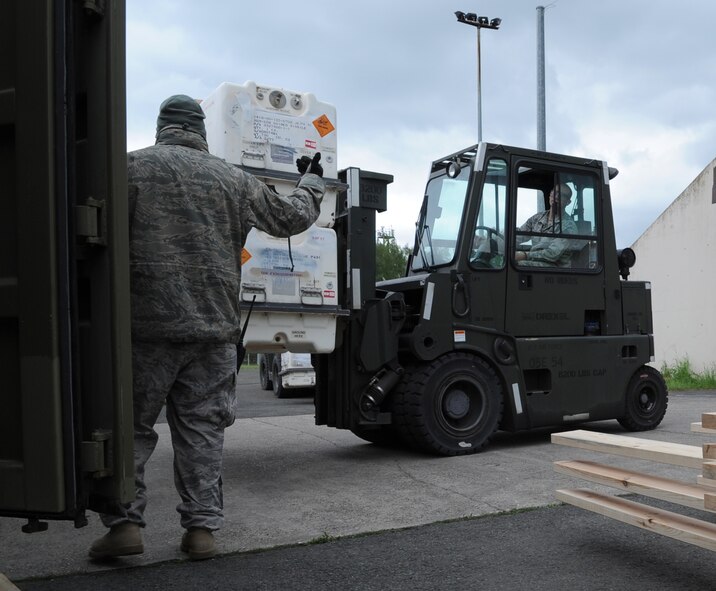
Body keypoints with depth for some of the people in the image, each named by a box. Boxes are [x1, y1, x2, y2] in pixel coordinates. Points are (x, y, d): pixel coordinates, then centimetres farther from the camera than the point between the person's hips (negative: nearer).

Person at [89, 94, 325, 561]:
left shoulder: (132, 167, 2)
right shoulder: (234, 179, 10)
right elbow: (291, 218, 20)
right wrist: (311, 181, 38)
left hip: (147, 323, -2)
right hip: (215, 329, 3)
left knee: (131, 425, 9)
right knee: (203, 430, 9)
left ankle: (125, 523, 7)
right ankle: (202, 528, 12)